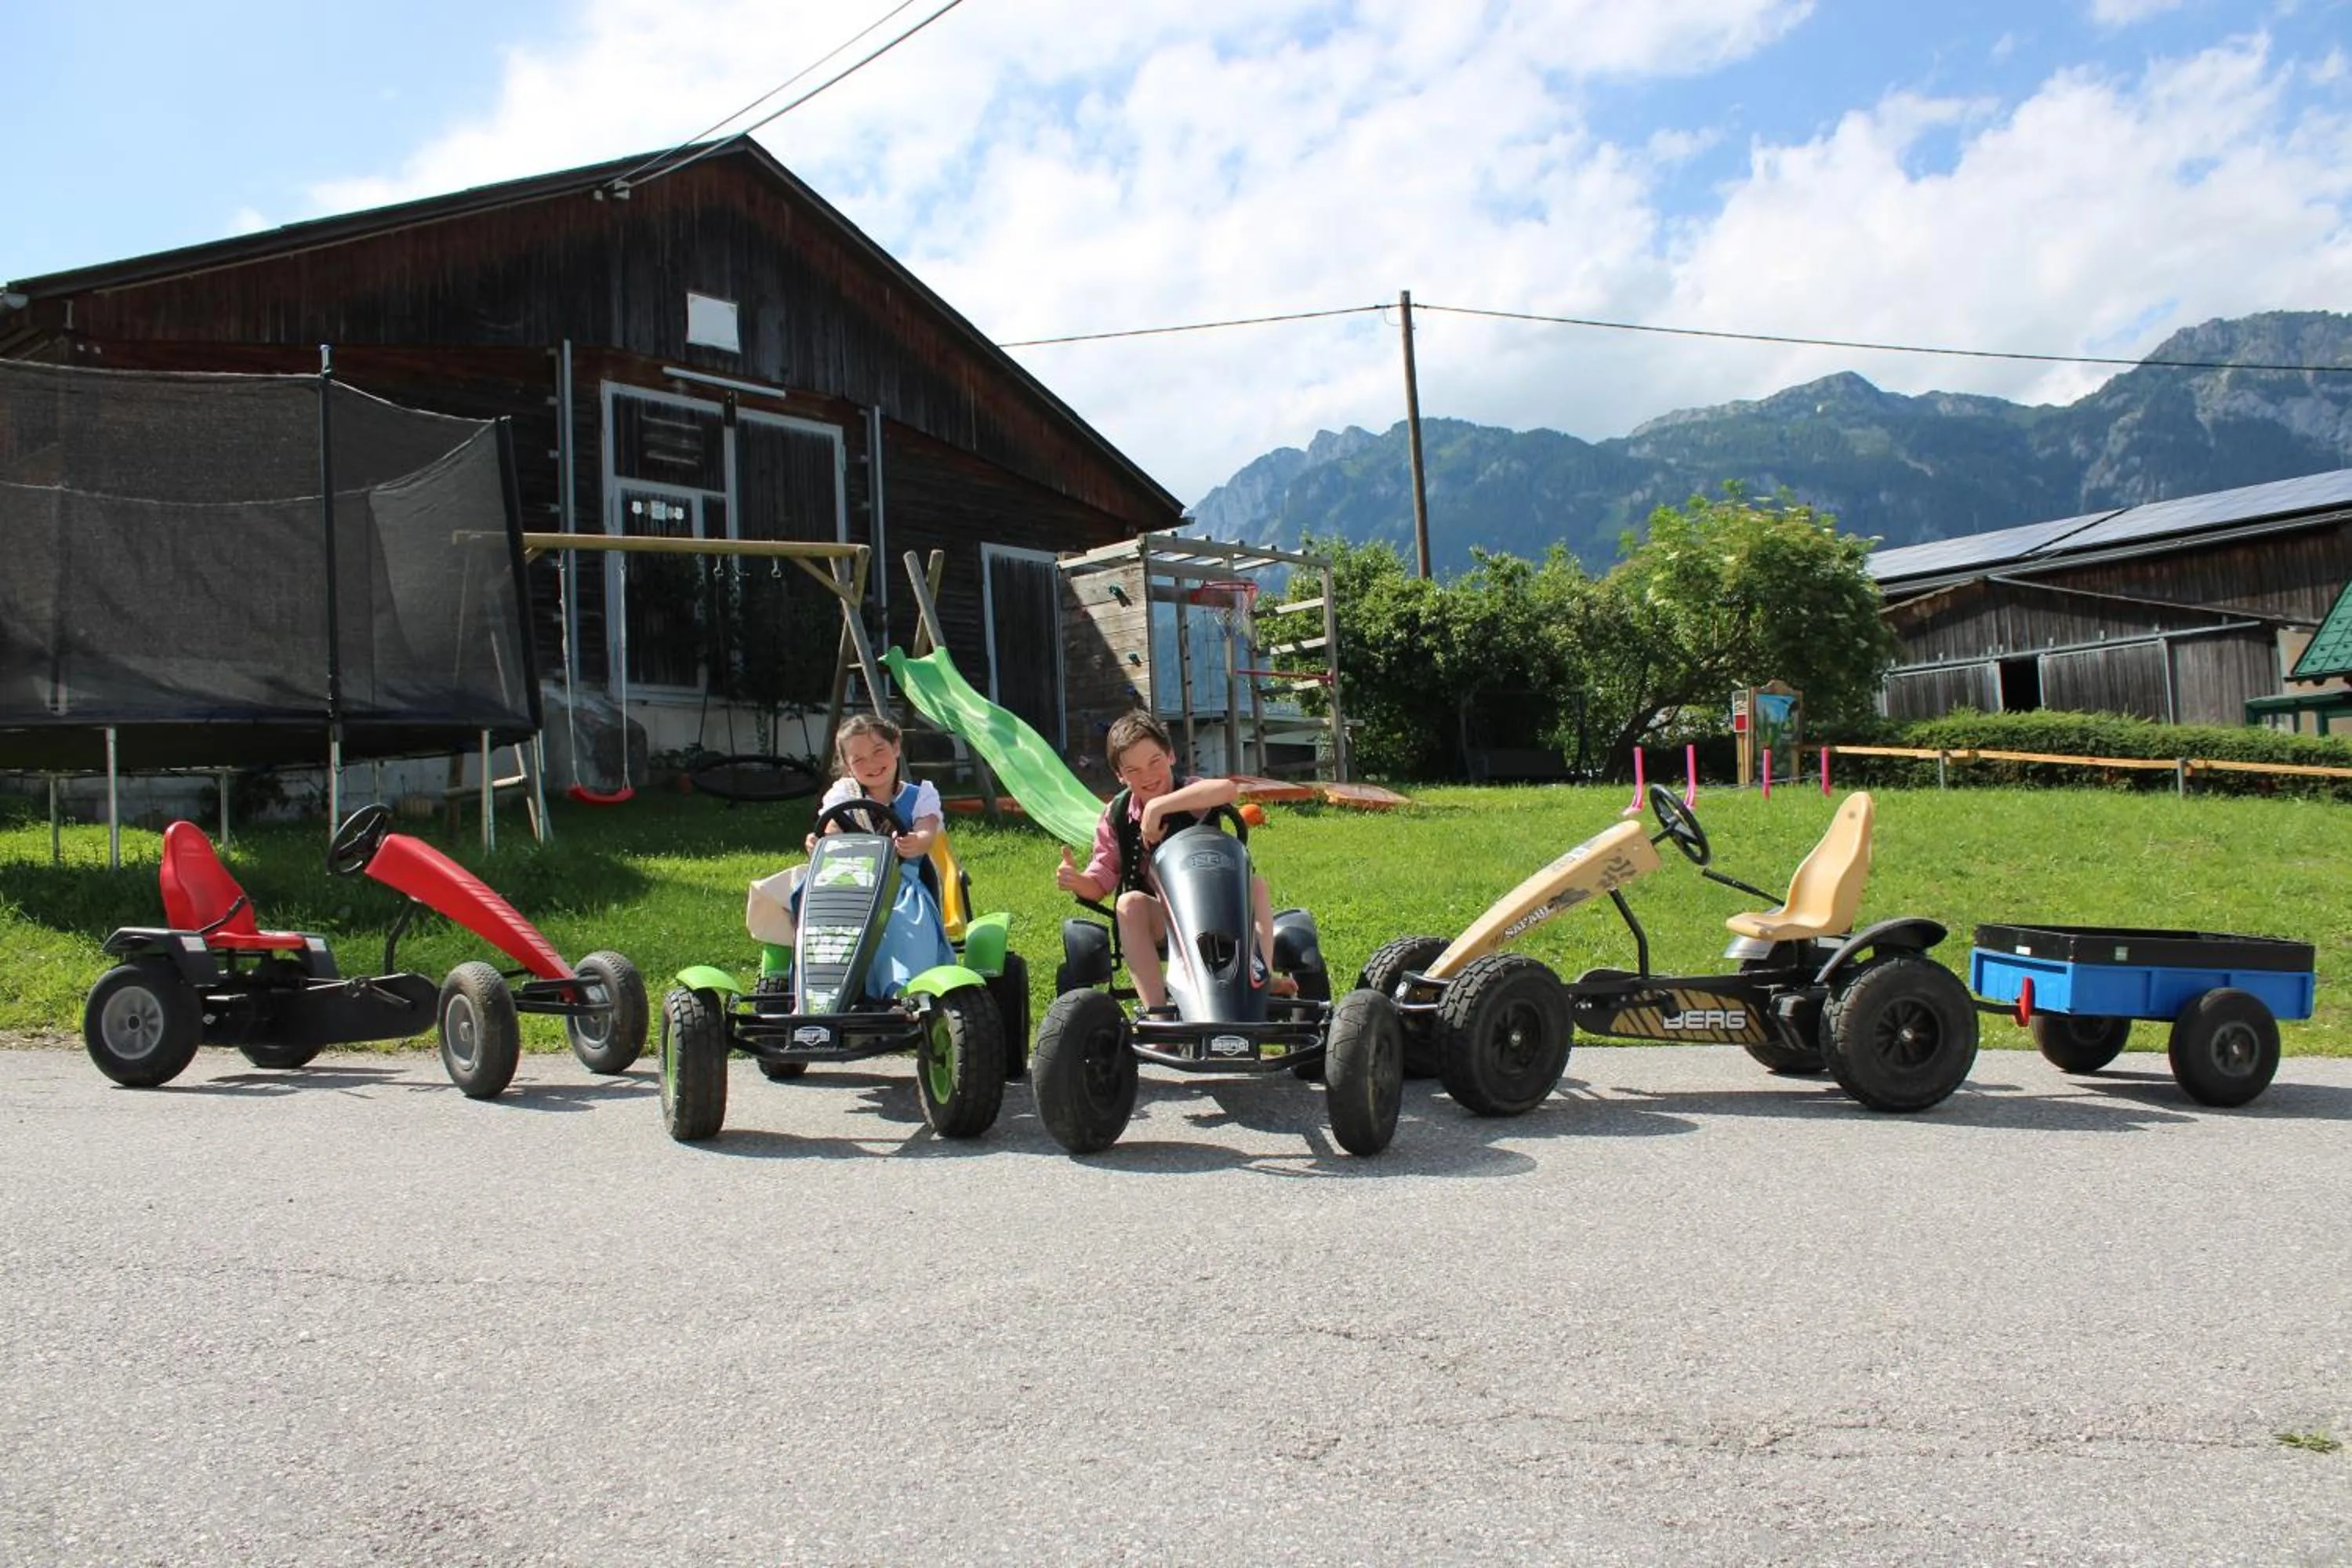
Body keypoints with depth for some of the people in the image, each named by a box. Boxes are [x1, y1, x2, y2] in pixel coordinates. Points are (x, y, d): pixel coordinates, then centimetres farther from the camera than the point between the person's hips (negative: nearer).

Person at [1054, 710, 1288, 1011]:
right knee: (1129, 903, -31)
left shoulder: (1192, 796, -10)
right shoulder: (1116, 816, -2)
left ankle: (1263, 977, -33)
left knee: (1254, 883, -24)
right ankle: (1156, 1009, -39)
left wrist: (1158, 806, -38)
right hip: (1156, 920, 1)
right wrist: (1076, 882, -26)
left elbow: (1229, 789, -35)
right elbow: (1100, 882, -1)